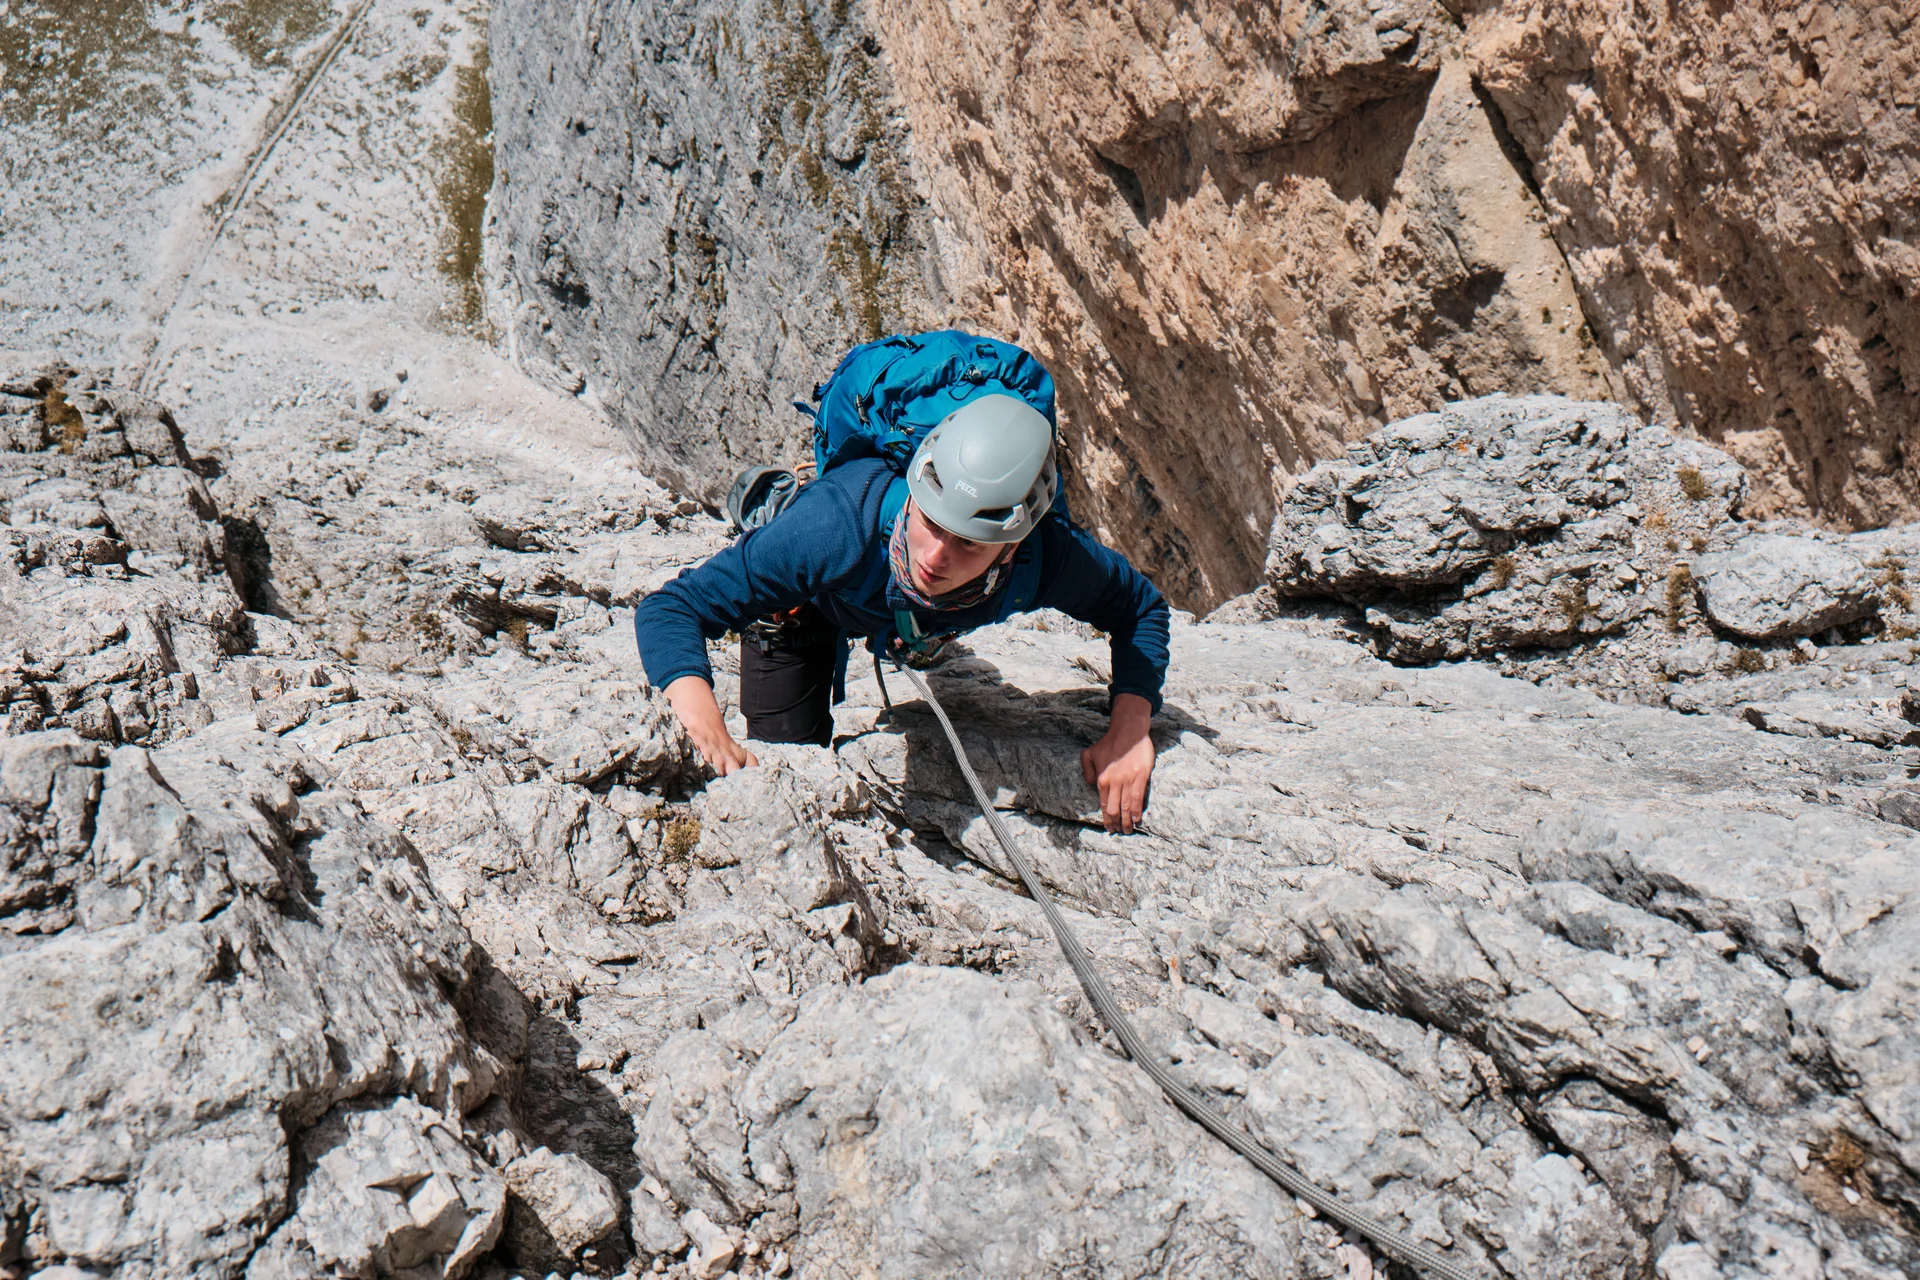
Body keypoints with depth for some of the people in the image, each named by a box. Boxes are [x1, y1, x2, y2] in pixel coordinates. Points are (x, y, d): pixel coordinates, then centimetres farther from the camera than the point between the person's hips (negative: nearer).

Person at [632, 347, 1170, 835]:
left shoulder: (1049, 557, -43)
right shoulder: (836, 525, -51)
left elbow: (1140, 608, -20)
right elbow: (671, 610, -46)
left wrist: (1129, 733, -35)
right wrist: (712, 739, -63)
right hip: (807, 609, -3)